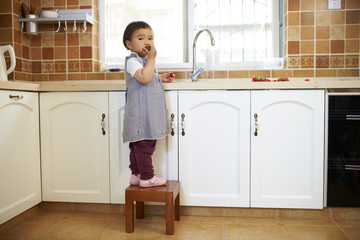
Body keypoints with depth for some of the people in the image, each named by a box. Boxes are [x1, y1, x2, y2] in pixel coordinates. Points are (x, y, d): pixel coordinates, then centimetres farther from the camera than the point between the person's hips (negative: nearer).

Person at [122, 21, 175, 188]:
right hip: (140, 114, -10)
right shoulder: (132, 60, -12)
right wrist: (152, 58, -22)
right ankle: (147, 177, 8)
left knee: (137, 145, 15)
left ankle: (136, 175, 24)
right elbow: (144, 78, -28)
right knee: (144, 145, -3)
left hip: (148, 113, 10)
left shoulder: (144, 60, 20)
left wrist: (160, 78, 20)